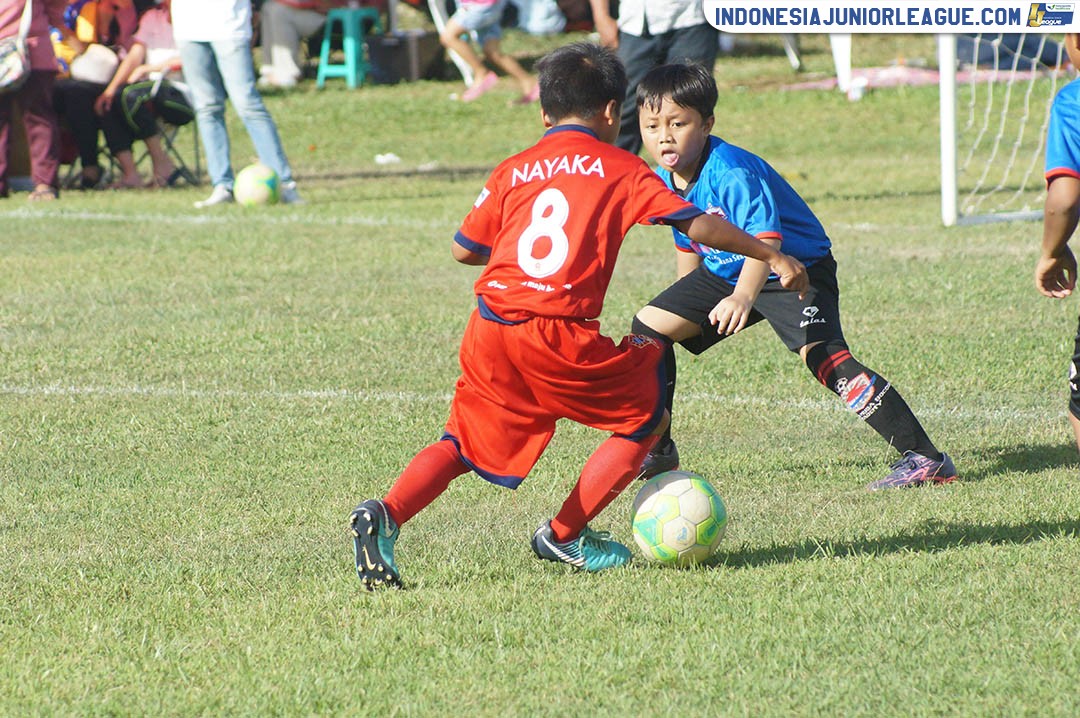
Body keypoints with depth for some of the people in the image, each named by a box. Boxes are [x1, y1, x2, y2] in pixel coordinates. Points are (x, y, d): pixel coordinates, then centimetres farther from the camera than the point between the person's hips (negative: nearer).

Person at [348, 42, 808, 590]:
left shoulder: (514, 170, 18)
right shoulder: (621, 170, 8)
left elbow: (464, 250, 20)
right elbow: (699, 225, 2)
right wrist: (771, 257, 12)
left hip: (489, 329, 5)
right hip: (558, 337, -5)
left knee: (464, 444, 16)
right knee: (646, 416, 14)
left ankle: (386, 514, -9)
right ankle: (565, 536, 15)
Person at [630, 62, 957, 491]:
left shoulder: (731, 172, -30)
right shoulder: (662, 182, -4)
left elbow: (765, 239, -43)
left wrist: (743, 298, -60)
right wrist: (687, 304, 25)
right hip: (724, 273, 9)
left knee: (822, 355, -28)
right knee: (650, 325, 5)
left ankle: (924, 459, -29)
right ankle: (657, 451, 21)